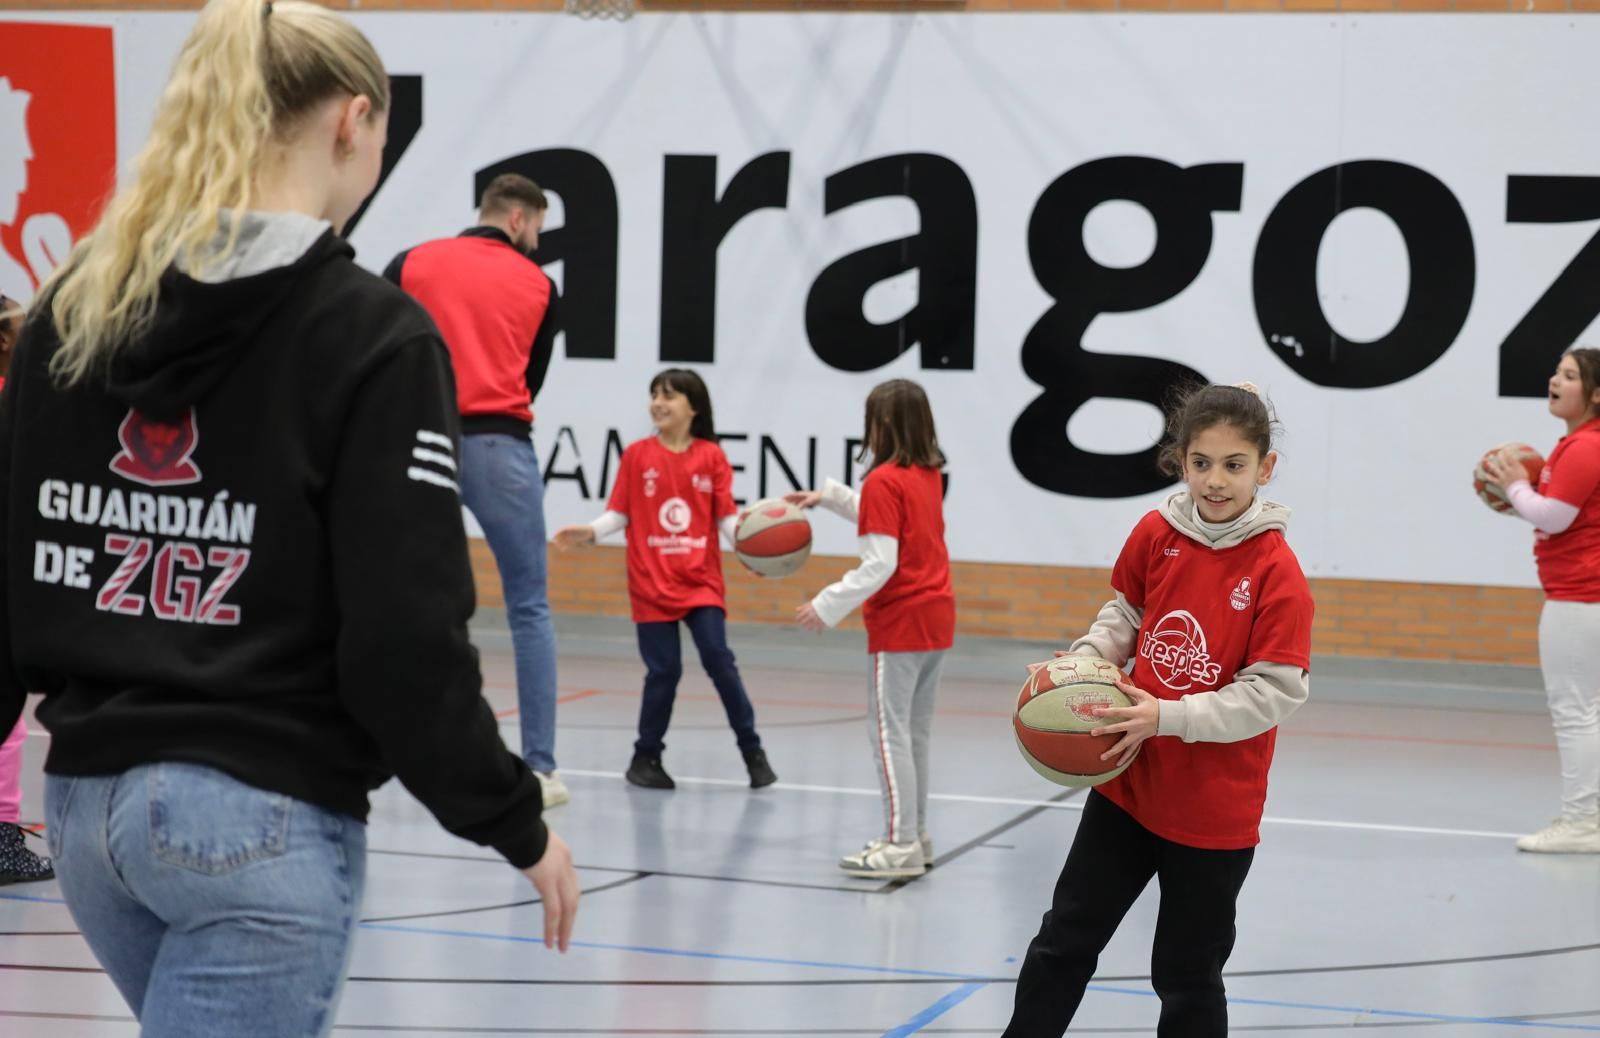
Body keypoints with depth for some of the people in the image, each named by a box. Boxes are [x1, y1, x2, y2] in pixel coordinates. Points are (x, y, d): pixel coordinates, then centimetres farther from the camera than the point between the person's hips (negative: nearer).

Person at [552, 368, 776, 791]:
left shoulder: (712, 457, 1)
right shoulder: (637, 454, 1)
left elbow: (726, 517, 0)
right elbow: (619, 513, 2)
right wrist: (590, 533, -15)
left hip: (701, 582, 0)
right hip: (653, 582, 0)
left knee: (718, 659, -8)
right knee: (663, 670, -1)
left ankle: (752, 751, 5)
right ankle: (646, 757, 17)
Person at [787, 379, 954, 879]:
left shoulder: (883, 481, -15)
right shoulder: (929, 475, 9)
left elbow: (880, 563, -21)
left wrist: (827, 606, -18)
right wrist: (828, 495, 27)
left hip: (900, 623, -9)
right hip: (935, 617, 9)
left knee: (889, 732, -4)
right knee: (914, 732, 16)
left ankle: (902, 845, -5)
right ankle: (914, 834, 23)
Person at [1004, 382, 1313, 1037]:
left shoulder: (1277, 573, -18)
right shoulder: (1155, 535, -4)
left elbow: (1274, 693, -20)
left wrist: (1168, 718, -27)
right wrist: (1077, 664, -9)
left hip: (1214, 812, -4)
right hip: (1128, 781, 5)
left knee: (1187, 979, 10)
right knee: (1065, 940, 14)